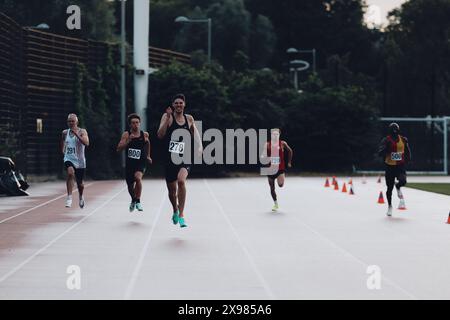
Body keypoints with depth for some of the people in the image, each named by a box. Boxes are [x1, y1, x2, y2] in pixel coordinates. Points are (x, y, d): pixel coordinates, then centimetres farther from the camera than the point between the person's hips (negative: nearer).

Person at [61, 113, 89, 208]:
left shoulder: (82, 132, -7)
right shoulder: (65, 133, 4)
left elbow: (86, 143, -26)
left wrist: (76, 134, -29)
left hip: (80, 161, -1)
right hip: (69, 159, 1)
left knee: (80, 183, 10)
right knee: (70, 173, -32)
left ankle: (81, 197, 45)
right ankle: (69, 197, -30)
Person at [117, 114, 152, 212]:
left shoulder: (145, 135, -1)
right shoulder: (126, 135, -5)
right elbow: (119, 149, -13)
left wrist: (148, 156, 25)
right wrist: (128, 140, -24)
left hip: (141, 163, -1)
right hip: (129, 163, 1)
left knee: (138, 177, -31)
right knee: (130, 186, 12)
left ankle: (138, 201, -16)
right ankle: (133, 200, 45)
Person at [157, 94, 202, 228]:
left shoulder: (189, 119, 7)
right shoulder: (167, 117, -2)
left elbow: (195, 131, 25)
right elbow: (160, 135, -14)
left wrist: (200, 146, 9)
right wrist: (168, 118, -21)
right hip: (170, 158, 0)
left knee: (181, 181, -28)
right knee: (171, 190, 10)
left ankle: (181, 215, -22)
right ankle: (175, 211, 42)